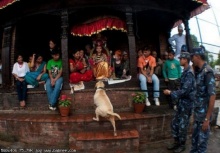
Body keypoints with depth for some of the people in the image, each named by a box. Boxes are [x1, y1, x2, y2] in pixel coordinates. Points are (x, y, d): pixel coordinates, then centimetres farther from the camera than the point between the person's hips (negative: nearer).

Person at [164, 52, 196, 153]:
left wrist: (171, 93, -17)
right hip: (181, 103, 9)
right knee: (174, 124, 15)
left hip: (186, 104, -9)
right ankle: (177, 142, 31)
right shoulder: (185, 72, 9)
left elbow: (184, 91, -25)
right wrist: (173, 92, 11)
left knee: (182, 126, 6)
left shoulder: (189, 73, -20)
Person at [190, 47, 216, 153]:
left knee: (202, 139, 9)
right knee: (194, 137, 21)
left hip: (204, 114, -8)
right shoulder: (199, 71, 7)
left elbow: (212, 96, -22)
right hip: (197, 112, 8)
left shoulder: (207, 71, -19)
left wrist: (207, 119, -21)